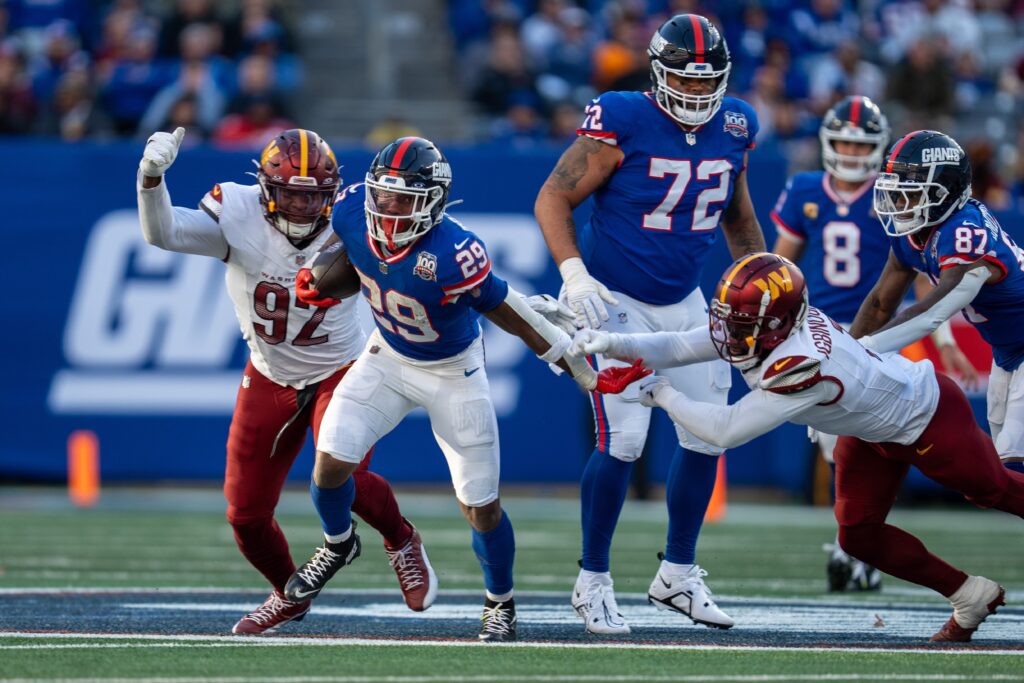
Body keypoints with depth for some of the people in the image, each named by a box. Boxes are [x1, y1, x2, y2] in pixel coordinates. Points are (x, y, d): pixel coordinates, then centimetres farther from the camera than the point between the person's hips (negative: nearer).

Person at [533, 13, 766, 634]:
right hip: (615, 301, -6)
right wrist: (573, 273, -26)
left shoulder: (734, 128, -2)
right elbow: (554, 198, -14)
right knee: (623, 440, -13)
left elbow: (737, 213, 16)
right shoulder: (623, 122, -20)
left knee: (707, 434, 6)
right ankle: (593, 583, 3)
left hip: (683, 303, 6)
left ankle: (678, 575, 24)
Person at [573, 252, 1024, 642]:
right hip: (871, 431, 8)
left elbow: (726, 432, -40)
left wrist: (666, 398, -28)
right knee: (859, 536, 6)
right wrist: (614, 344, -35)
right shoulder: (761, 327, -20)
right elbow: (677, 348, -20)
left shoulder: (803, 365, -44)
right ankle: (969, 597, 22)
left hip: (928, 415, -8)